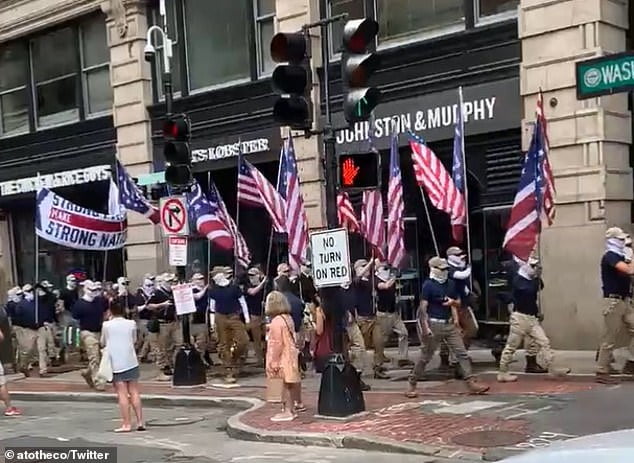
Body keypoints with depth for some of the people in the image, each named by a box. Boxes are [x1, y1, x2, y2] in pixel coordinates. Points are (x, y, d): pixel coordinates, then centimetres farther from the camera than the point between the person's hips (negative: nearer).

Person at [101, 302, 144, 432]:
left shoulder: (106, 325, -3)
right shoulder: (131, 323, 1)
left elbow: (103, 343, 11)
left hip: (115, 363, -2)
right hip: (131, 361, 2)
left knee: (122, 394, -3)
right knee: (134, 392, 8)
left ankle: (126, 424, -6)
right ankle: (140, 422, 6)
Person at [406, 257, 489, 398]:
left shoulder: (450, 284, 9)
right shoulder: (428, 285, -11)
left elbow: (458, 302, 20)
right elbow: (423, 307, -15)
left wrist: (453, 302, -4)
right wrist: (425, 327, -21)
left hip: (449, 323, 6)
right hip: (434, 324, -6)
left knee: (462, 353, 1)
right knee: (425, 357, 2)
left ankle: (472, 383, 2)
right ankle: (411, 384, 14)